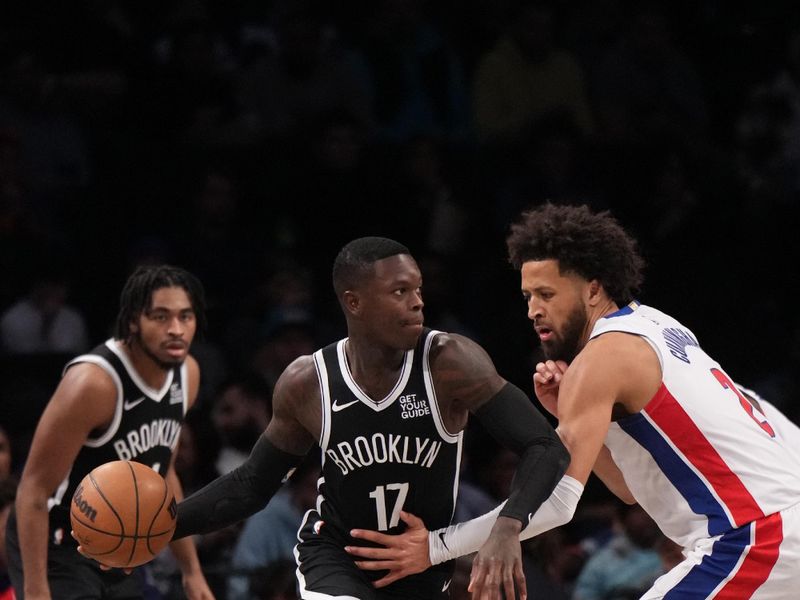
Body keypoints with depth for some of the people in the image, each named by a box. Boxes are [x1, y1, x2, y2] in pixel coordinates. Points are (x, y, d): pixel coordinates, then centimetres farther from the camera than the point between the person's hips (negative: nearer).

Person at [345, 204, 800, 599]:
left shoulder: (605, 355, -9)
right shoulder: (652, 329, 20)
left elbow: (555, 500, -16)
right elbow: (632, 487, 24)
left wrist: (436, 548, -11)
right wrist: (569, 412, 10)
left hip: (756, 535, -10)